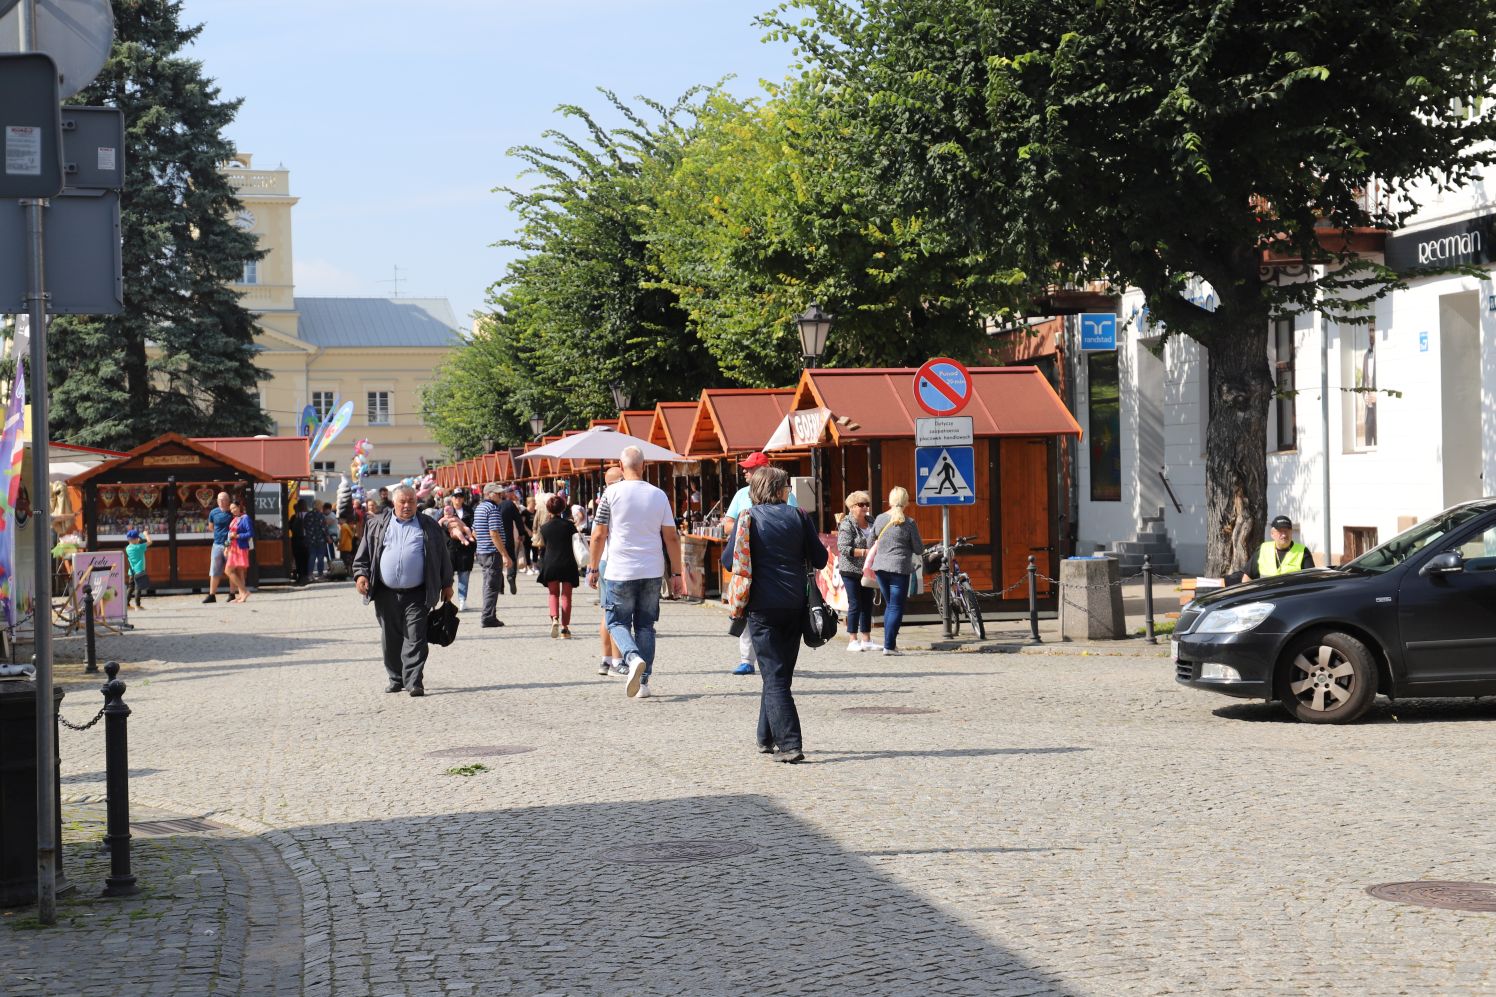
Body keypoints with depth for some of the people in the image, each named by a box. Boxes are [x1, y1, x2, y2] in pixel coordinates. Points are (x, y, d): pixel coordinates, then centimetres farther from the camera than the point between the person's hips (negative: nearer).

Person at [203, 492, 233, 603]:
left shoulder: (233, 513, -3)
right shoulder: (213, 513, 6)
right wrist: (220, 533, 11)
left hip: (230, 545, -3)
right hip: (217, 544, 3)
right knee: (214, 571, 2)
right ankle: (212, 595, 5)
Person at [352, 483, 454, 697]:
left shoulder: (428, 527, 7)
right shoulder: (377, 526, 10)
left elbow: (442, 556, 11)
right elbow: (364, 553, 13)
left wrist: (446, 585, 10)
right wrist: (361, 574, -3)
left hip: (416, 594, -2)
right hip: (386, 594, 2)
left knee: (415, 639, -8)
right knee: (390, 639, 9)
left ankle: (414, 681, -7)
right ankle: (396, 679, 21)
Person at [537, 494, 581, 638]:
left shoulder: (544, 527, 0)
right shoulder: (569, 525, -5)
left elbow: (542, 545, 10)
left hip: (550, 563, 1)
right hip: (567, 563, -1)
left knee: (553, 593, 12)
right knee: (566, 595, 6)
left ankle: (555, 618, -15)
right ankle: (565, 627, 3)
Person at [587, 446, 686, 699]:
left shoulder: (612, 493, -6)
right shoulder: (659, 495, 3)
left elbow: (599, 535, -4)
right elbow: (671, 538, 4)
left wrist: (593, 568, 5)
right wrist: (676, 574, 10)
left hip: (620, 571, -3)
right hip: (652, 572, 3)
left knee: (617, 622, 8)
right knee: (645, 625, 12)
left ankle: (633, 658, -20)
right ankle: (643, 683, 9)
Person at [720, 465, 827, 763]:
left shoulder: (747, 518, -3)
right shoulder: (798, 517, 1)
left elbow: (728, 560, -2)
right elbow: (819, 560, 3)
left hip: (762, 607, -2)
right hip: (794, 606, 2)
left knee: (774, 675, -3)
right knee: (781, 673, 16)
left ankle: (790, 744, -13)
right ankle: (767, 737, 26)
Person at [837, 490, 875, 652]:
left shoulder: (870, 523, 11)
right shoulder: (847, 525, -9)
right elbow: (843, 548, -18)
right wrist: (864, 552, -22)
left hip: (867, 571, 7)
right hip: (851, 571, -7)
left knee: (867, 605, 9)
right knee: (855, 605, -6)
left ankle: (866, 640, 16)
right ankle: (852, 640, -1)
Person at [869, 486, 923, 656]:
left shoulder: (880, 519, 2)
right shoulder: (909, 523, -9)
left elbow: (871, 542, 13)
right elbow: (919, 550, -4)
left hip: (881, 567, 5)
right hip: (900, 568, -5)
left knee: (889, 605, 18)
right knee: (896, 608, -1)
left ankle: (889, 642, 18)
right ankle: (889, 646, -6)